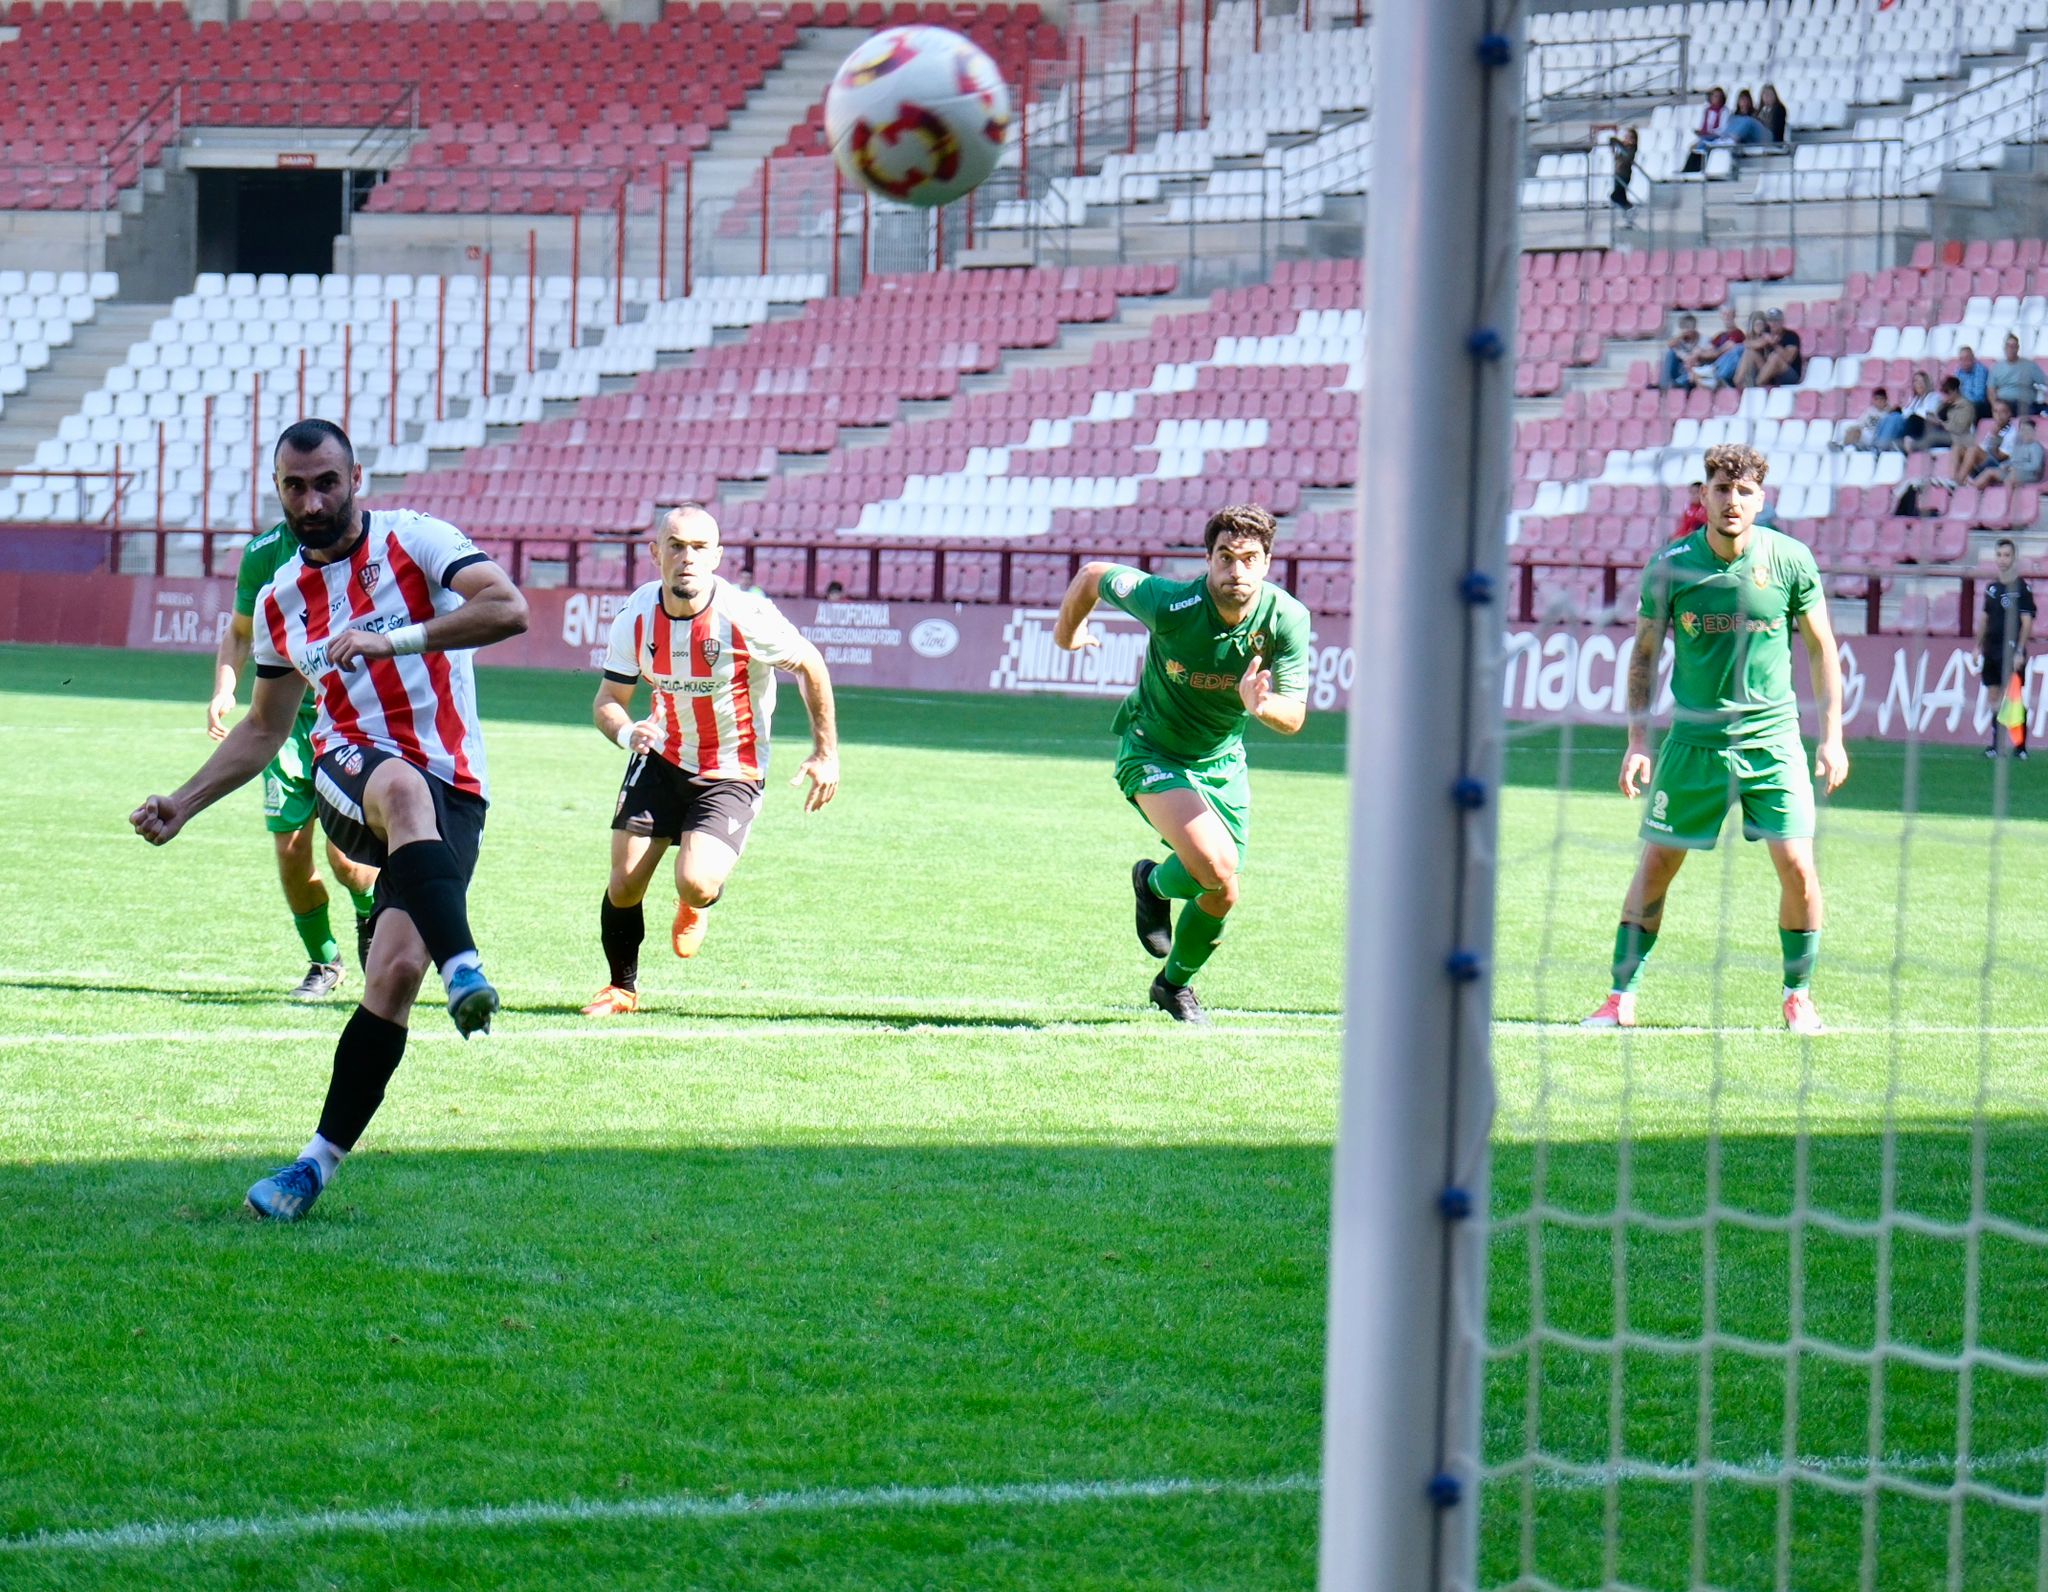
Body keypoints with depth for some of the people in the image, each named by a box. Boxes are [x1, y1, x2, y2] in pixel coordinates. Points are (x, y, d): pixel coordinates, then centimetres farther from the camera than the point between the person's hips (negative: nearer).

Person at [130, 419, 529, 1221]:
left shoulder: (415, 540, -1)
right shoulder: (279, 600, 14)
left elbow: (508, 608, -17)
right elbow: (263, 728, 27)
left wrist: (392, 640, -25)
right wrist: (182, 804, 18)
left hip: (450, 796, -2)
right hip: (349, 775, 2)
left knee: (396, 971, -19)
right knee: (403, 786, -38)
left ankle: (319, 1163, -9)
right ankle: (463, 970, -55)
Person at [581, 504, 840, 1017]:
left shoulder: (746, 617, -24)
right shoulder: (636, 617, -12)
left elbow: (809, 665, -7)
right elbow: (607, 700, -3)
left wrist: (826, 752, -3)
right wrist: (626, 732, -27)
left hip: (731, 774, -4)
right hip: (662, 759, 4)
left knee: (695, 884, -21)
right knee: (624, 886, -4)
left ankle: (695, 907, 19)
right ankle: (622, 988, 23)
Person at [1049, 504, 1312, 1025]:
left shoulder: (1288, 618, -20)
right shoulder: (1170, 605, -29)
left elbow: (1293, 716, -16)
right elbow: (1094, 575, -11)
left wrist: (1261, 705, -40)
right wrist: (1067, 631, 8)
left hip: (1222, 760, 4)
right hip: (1153, 752, -4)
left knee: (1222, 897, 11)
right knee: (1216, 866, -26)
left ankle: (1176, 983, 42)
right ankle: (1154, 883, 11)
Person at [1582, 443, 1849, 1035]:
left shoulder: (1790, 560, -5)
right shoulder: (1670, 566, -5)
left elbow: (1821, 648, 5)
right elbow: (1644, 653, 5)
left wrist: (1831, 737, 1)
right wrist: (1637, 740, -3)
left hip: (1773, 739, 0)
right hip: (1694, 738, 0)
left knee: (1797, 866, -9)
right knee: (1656, 865, 2)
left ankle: (1799, 996, 9)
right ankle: (1622, 997, 13)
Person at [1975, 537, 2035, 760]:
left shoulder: (2021, 588, -7)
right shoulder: (1992, 588, 13)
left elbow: (2027, 622, -10)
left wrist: (2020, 651, -16)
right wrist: (1978, 647, 16)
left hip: (2011, 652, -7)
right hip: (1992, 651, 7)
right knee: (1994, 698, 8)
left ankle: (2020, 746, -5)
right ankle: (1996, 744, 13)